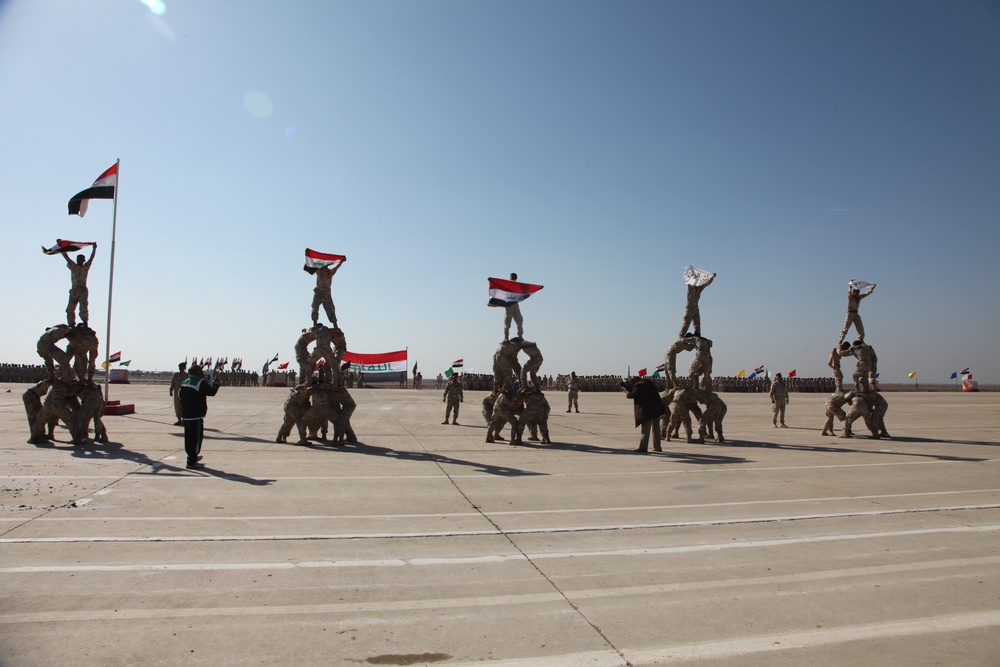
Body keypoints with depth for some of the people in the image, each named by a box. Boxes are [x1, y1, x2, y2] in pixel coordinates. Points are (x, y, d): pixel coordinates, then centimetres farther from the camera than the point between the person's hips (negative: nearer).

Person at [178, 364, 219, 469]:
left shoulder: (184, 382, 13)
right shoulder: (201, 382, -14)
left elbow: (181, 397, 19)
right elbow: (212, 391, -19)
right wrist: (214, 383, 0)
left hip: (185, 415, 9)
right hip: (196, 416, -9)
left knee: (189, 437, 20)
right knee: (197, 437, -4)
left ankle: (192, 456, 36)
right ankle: (192, 462, -4)